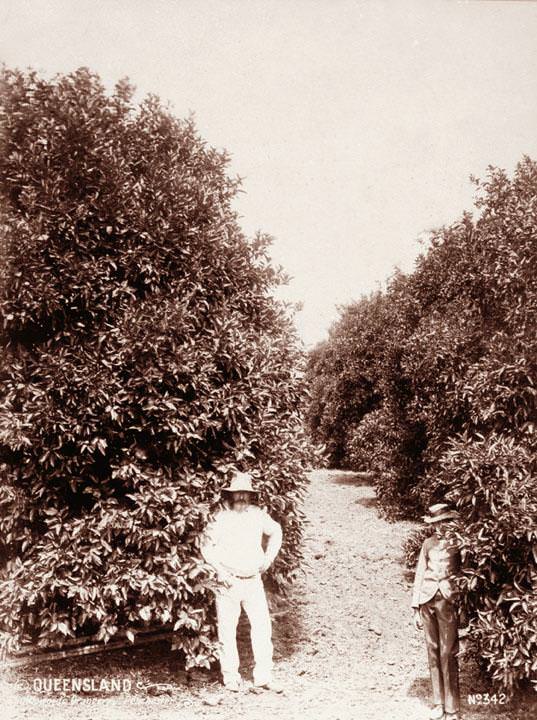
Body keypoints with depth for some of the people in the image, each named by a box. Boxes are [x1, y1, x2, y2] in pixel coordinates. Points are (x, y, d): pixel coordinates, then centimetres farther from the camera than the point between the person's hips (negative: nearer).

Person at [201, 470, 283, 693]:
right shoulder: (220, 518, -9)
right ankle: (230, 677, 21)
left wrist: (269, 557, 11)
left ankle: (263, 677, 7)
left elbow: (276, 532, 19)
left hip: (253, 581, 3)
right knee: (227, 631, 6)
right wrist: (220, 570, -10)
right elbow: (207, 547, -1)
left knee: (262, 627, -2)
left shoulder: (258, 515, 1)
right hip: (228, 583, -2)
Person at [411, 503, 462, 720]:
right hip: (428, 598, 4)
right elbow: (419, 574, 11)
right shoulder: (428, 543, 10)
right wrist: (416, 607, 8)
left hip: (448, 598, -3)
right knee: (433, 652, 9)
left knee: (448, 654, -4)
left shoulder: (457, 542, 1)